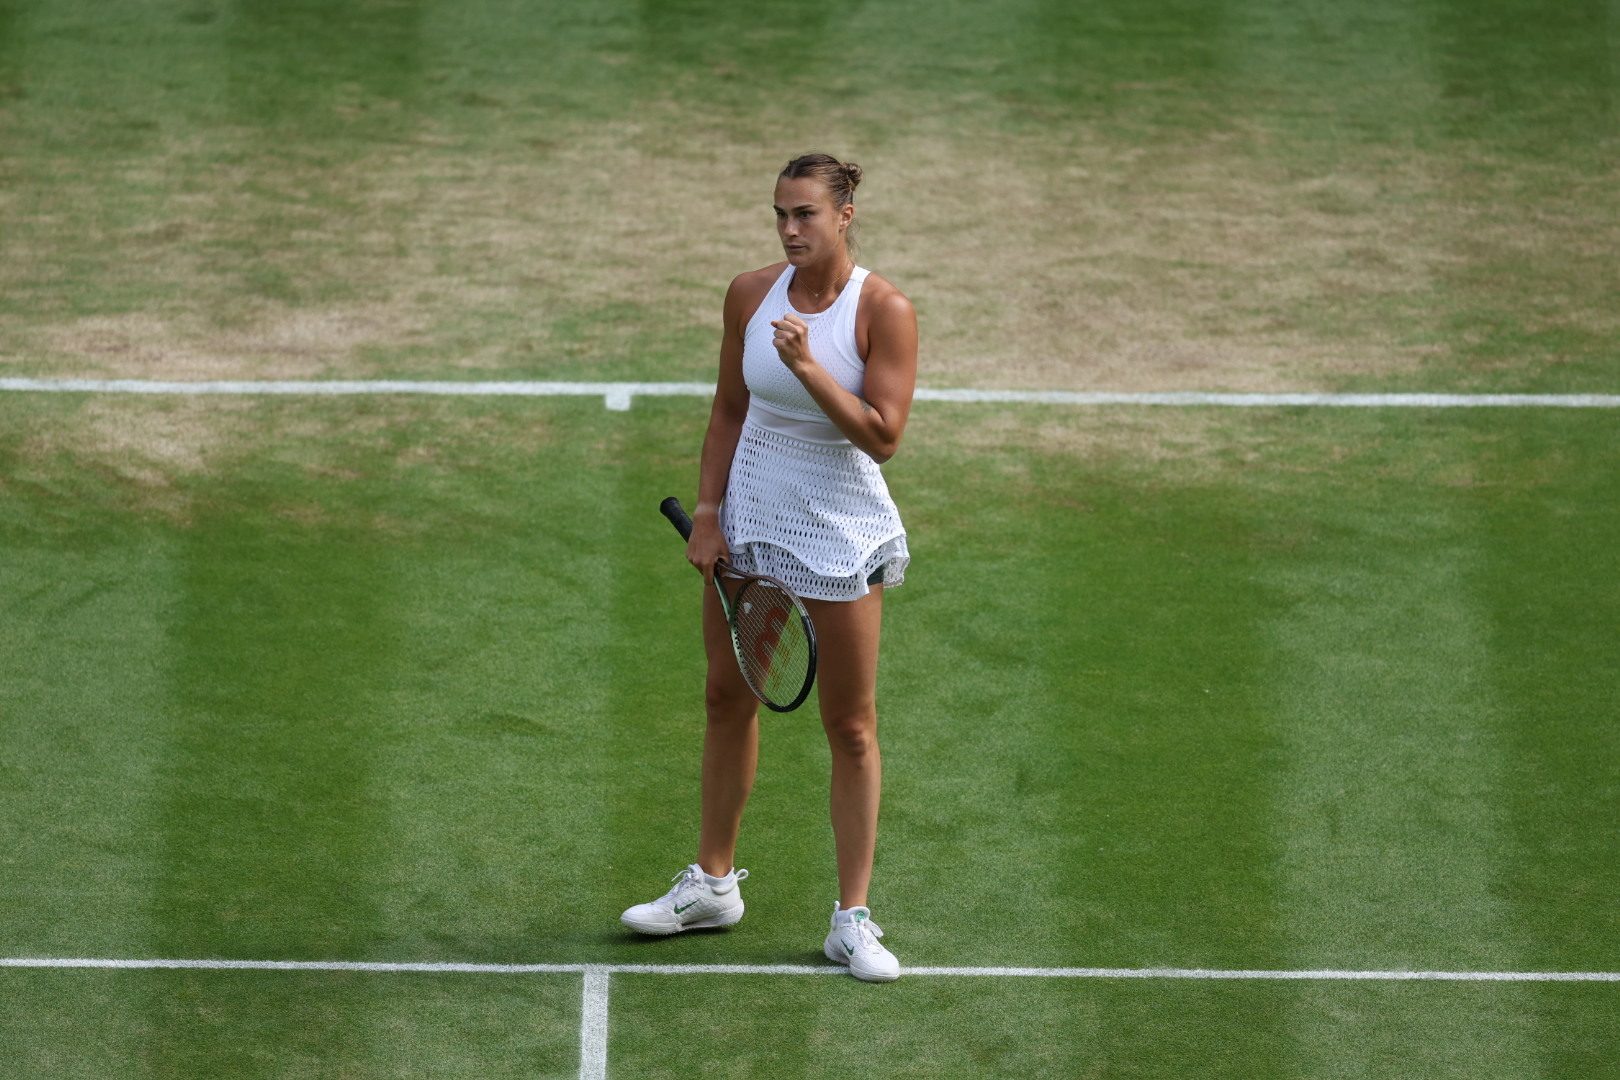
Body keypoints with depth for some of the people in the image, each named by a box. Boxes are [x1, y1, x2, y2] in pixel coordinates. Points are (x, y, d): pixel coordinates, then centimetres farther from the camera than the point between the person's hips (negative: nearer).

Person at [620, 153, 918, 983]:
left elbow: (882, 437, -19)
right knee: (727, 697, 14)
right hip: (748, 519, 4)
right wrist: (707, 511, 2)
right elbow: (729, 412, 9)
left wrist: (807, 366, -28)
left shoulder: (883, 311, -14)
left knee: (850, 725, 0)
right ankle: (713, 883, 29)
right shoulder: (750, 295, -1)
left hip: (842, 533, -4)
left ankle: (852, 919, 5)